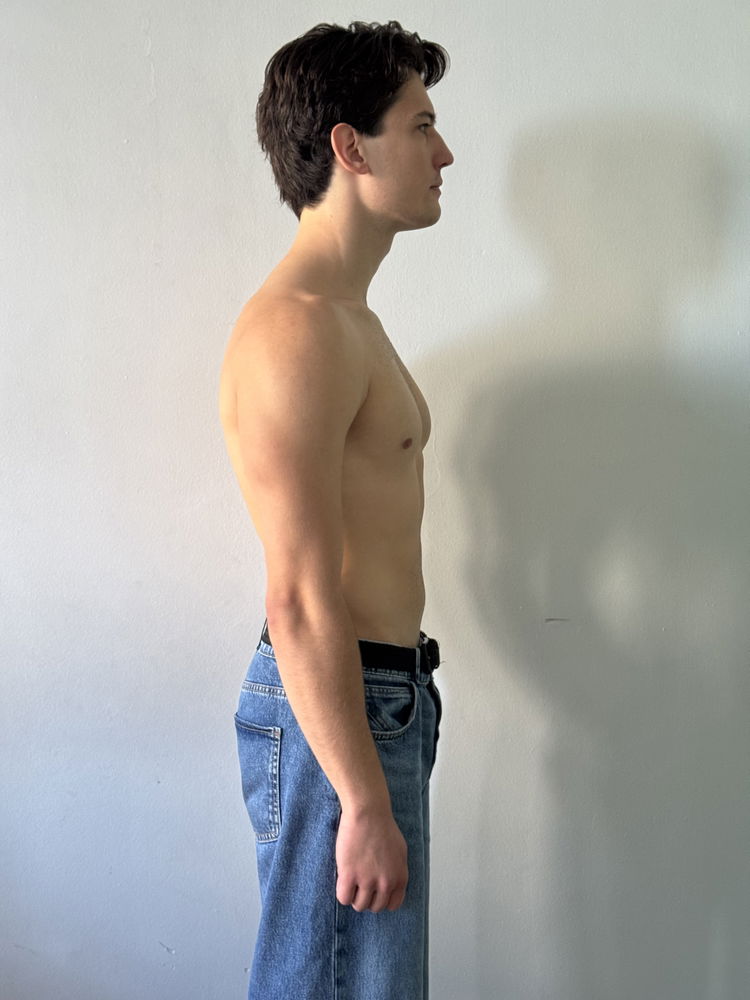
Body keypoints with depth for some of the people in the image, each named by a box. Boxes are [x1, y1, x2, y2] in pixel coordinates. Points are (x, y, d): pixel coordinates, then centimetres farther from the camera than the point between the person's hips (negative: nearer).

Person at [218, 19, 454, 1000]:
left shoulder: (350, 319, 14)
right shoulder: (295, 330, -20)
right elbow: (300, 601, -23)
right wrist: (365, 803, -21)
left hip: (379, 693, 10)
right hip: (334, 712, -10)